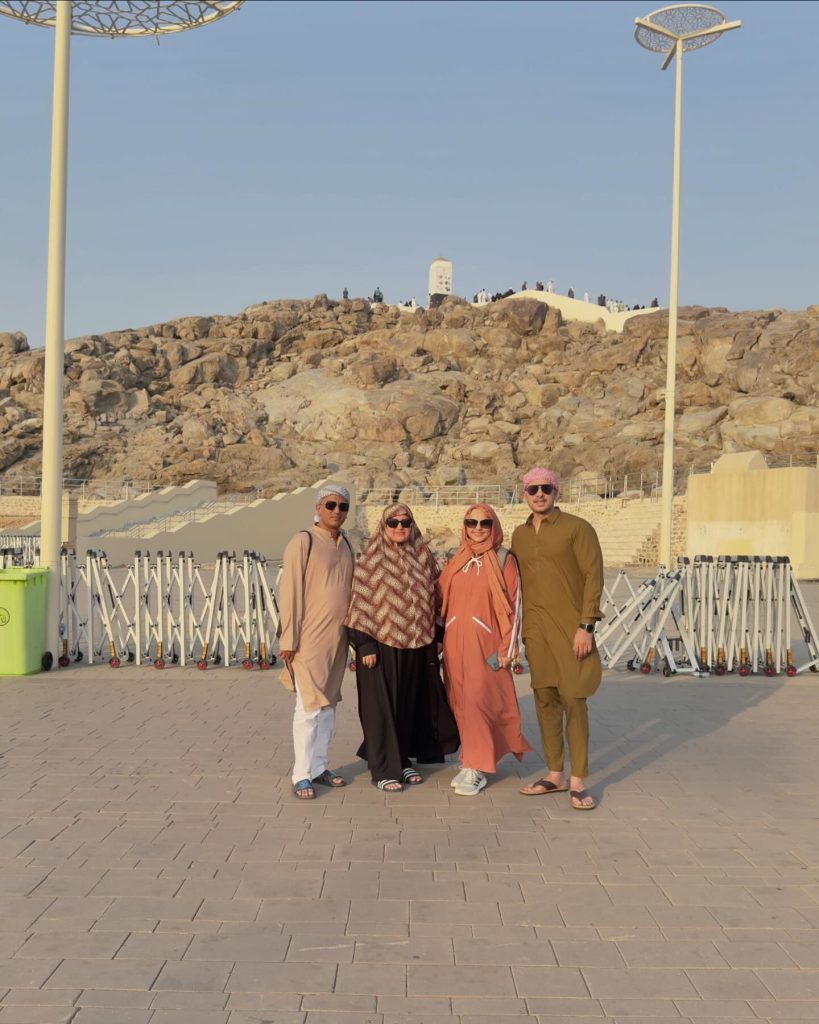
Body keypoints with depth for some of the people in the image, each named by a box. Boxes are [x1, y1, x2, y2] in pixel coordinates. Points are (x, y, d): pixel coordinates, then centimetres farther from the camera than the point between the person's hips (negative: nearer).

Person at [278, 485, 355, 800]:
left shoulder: (346, 545, 12)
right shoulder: (303, 542, -8)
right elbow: (289, 591, -10)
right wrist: (288, 639, -13)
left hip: (338, 639, 6)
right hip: (309, 639, -6)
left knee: (328, 705, 11)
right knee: (308, 707, -4)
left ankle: (319, 767, 21)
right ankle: (302, 775, 3)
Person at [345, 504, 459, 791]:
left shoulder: (423, 557, 8)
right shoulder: (371, 561, -6)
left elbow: (434, 597, 13)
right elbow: (359, 604, -9)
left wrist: (437, 636, 11)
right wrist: (364, 644, -14)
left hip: (417, 646, 5)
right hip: (382, 645, -5)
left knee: (412, 704, 12)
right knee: (382, 706, 1)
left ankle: (403, 760, 27)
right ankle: (383, 770, 10)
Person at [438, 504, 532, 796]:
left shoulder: (504, 560, -2)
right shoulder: (456, 561, 11)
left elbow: (513, 606, -4)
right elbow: (442, 601, 15)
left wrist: (506, 649, -9)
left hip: (485, 644, -5)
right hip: (455, 643, 5)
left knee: (478, 701, -10)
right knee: (460, 703, 7)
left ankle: (476, 769, -3)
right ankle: (473, 759, 21)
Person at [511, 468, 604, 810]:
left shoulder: (577, 528, -3)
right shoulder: (519, 535, 13)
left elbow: (593, 576, -7)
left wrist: (586, 626, -14)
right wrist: (520, 632, 13)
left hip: (570, 629, -5)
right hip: (536, 629, 5)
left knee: (574, 702, -4)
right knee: (545, 701, 8)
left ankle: (578, 782, 4)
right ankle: (555, 776, 18)